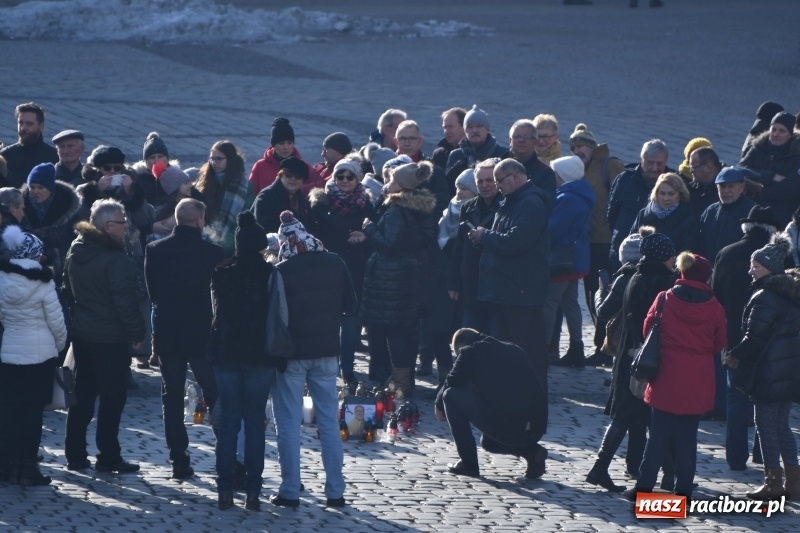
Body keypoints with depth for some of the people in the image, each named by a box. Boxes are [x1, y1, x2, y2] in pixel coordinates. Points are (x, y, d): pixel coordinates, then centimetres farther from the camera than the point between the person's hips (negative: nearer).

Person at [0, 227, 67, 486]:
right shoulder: (43, 283, -13)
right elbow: (56, 321, -8)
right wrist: (60, 344, 10)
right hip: (39, 353, -4)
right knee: (33, 412, 2)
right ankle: (26, 469, 4)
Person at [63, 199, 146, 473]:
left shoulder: (76, 251, 6)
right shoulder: (116, 260, -20)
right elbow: (126, 301, -20)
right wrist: (137, 333, -9)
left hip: (81, 334, 8)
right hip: (111, 338, -8)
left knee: (82, 393, 14)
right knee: (112, 397, 1)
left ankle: (75, 454, 16)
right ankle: (108, 457, 4)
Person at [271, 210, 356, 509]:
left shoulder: (281, 272, -15)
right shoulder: (334, 264, -4)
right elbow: (350, 306, 4)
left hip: (291, 353, -3)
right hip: (326, 352, 3)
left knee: (288, 425, 4)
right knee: (329, 423, 10)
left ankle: (290, 492, 3)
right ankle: (335, 492, 10)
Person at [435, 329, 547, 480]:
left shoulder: (469, 352, 4)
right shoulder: (514, 350, 23)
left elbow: (451, 385, 13)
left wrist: (439, 406, 33)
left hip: (503, 427, -7)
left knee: (451, 396, 10)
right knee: (487, 442, 37)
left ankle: (468, 464, 11)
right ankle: (530, 450, 10)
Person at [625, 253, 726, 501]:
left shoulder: (665, 299, -6)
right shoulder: (713, 307, -4)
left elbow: (648, 331, 3)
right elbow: (720, 343, 4)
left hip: (667, 378, 0)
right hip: (698, 383, 0)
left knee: (658, 436, 7)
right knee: (688, 437, 8)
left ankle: (644, 485, 5)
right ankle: (683, 488, 8)